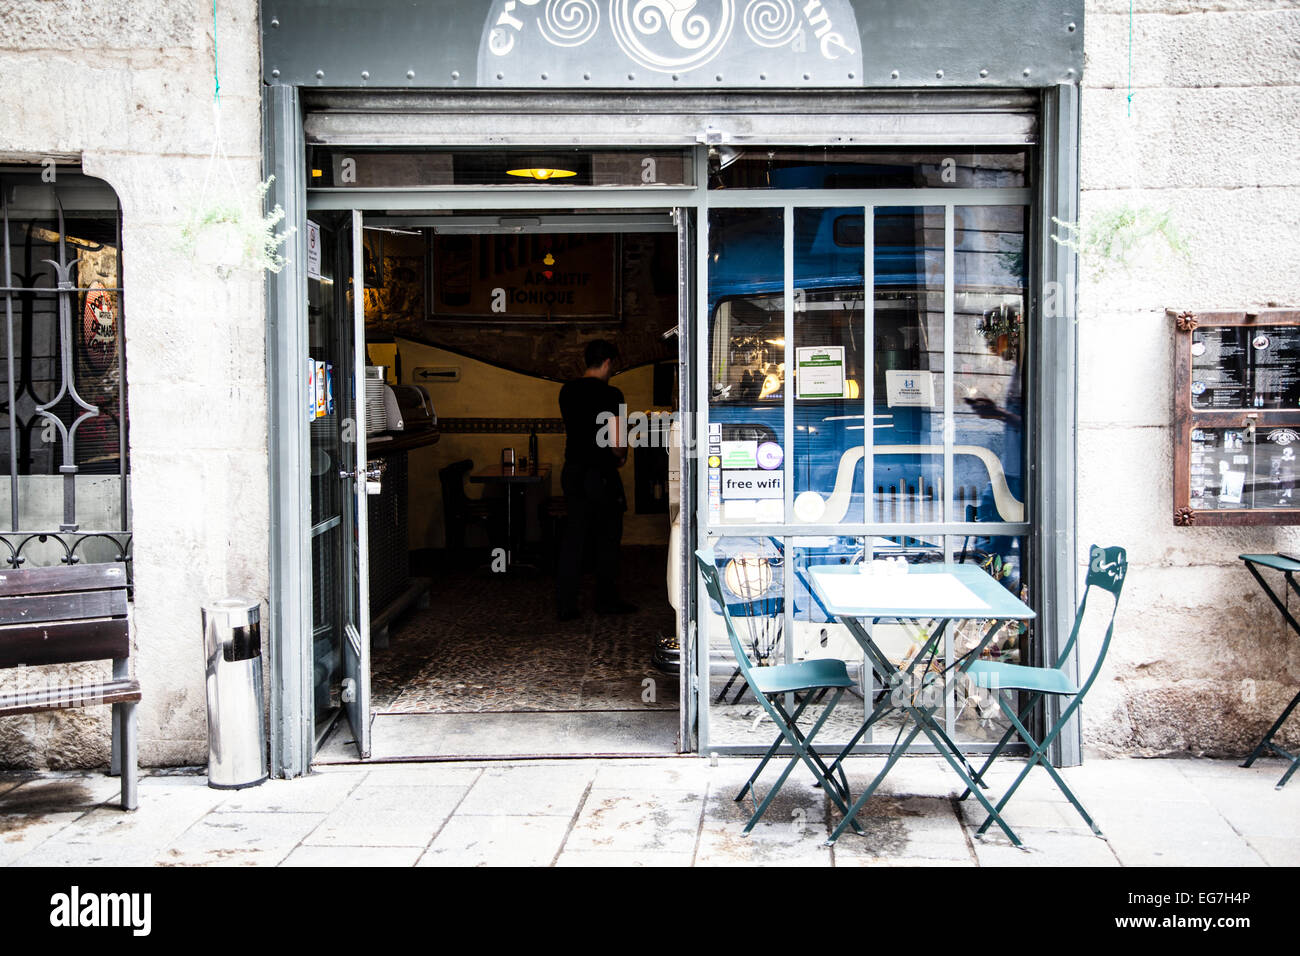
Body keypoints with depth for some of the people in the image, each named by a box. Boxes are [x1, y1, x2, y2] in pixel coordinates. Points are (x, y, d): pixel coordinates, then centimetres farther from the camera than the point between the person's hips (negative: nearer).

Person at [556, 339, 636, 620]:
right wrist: (621, 456, 0)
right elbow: (617, 441, -20)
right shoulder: (610, 394, -15)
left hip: (572, 471, 6)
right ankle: (607, 600, 19)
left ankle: (565, 604, 6)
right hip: (601, 475, -6)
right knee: (608, 538, 9)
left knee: (573, 536, 9)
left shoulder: (567, 391, 7)